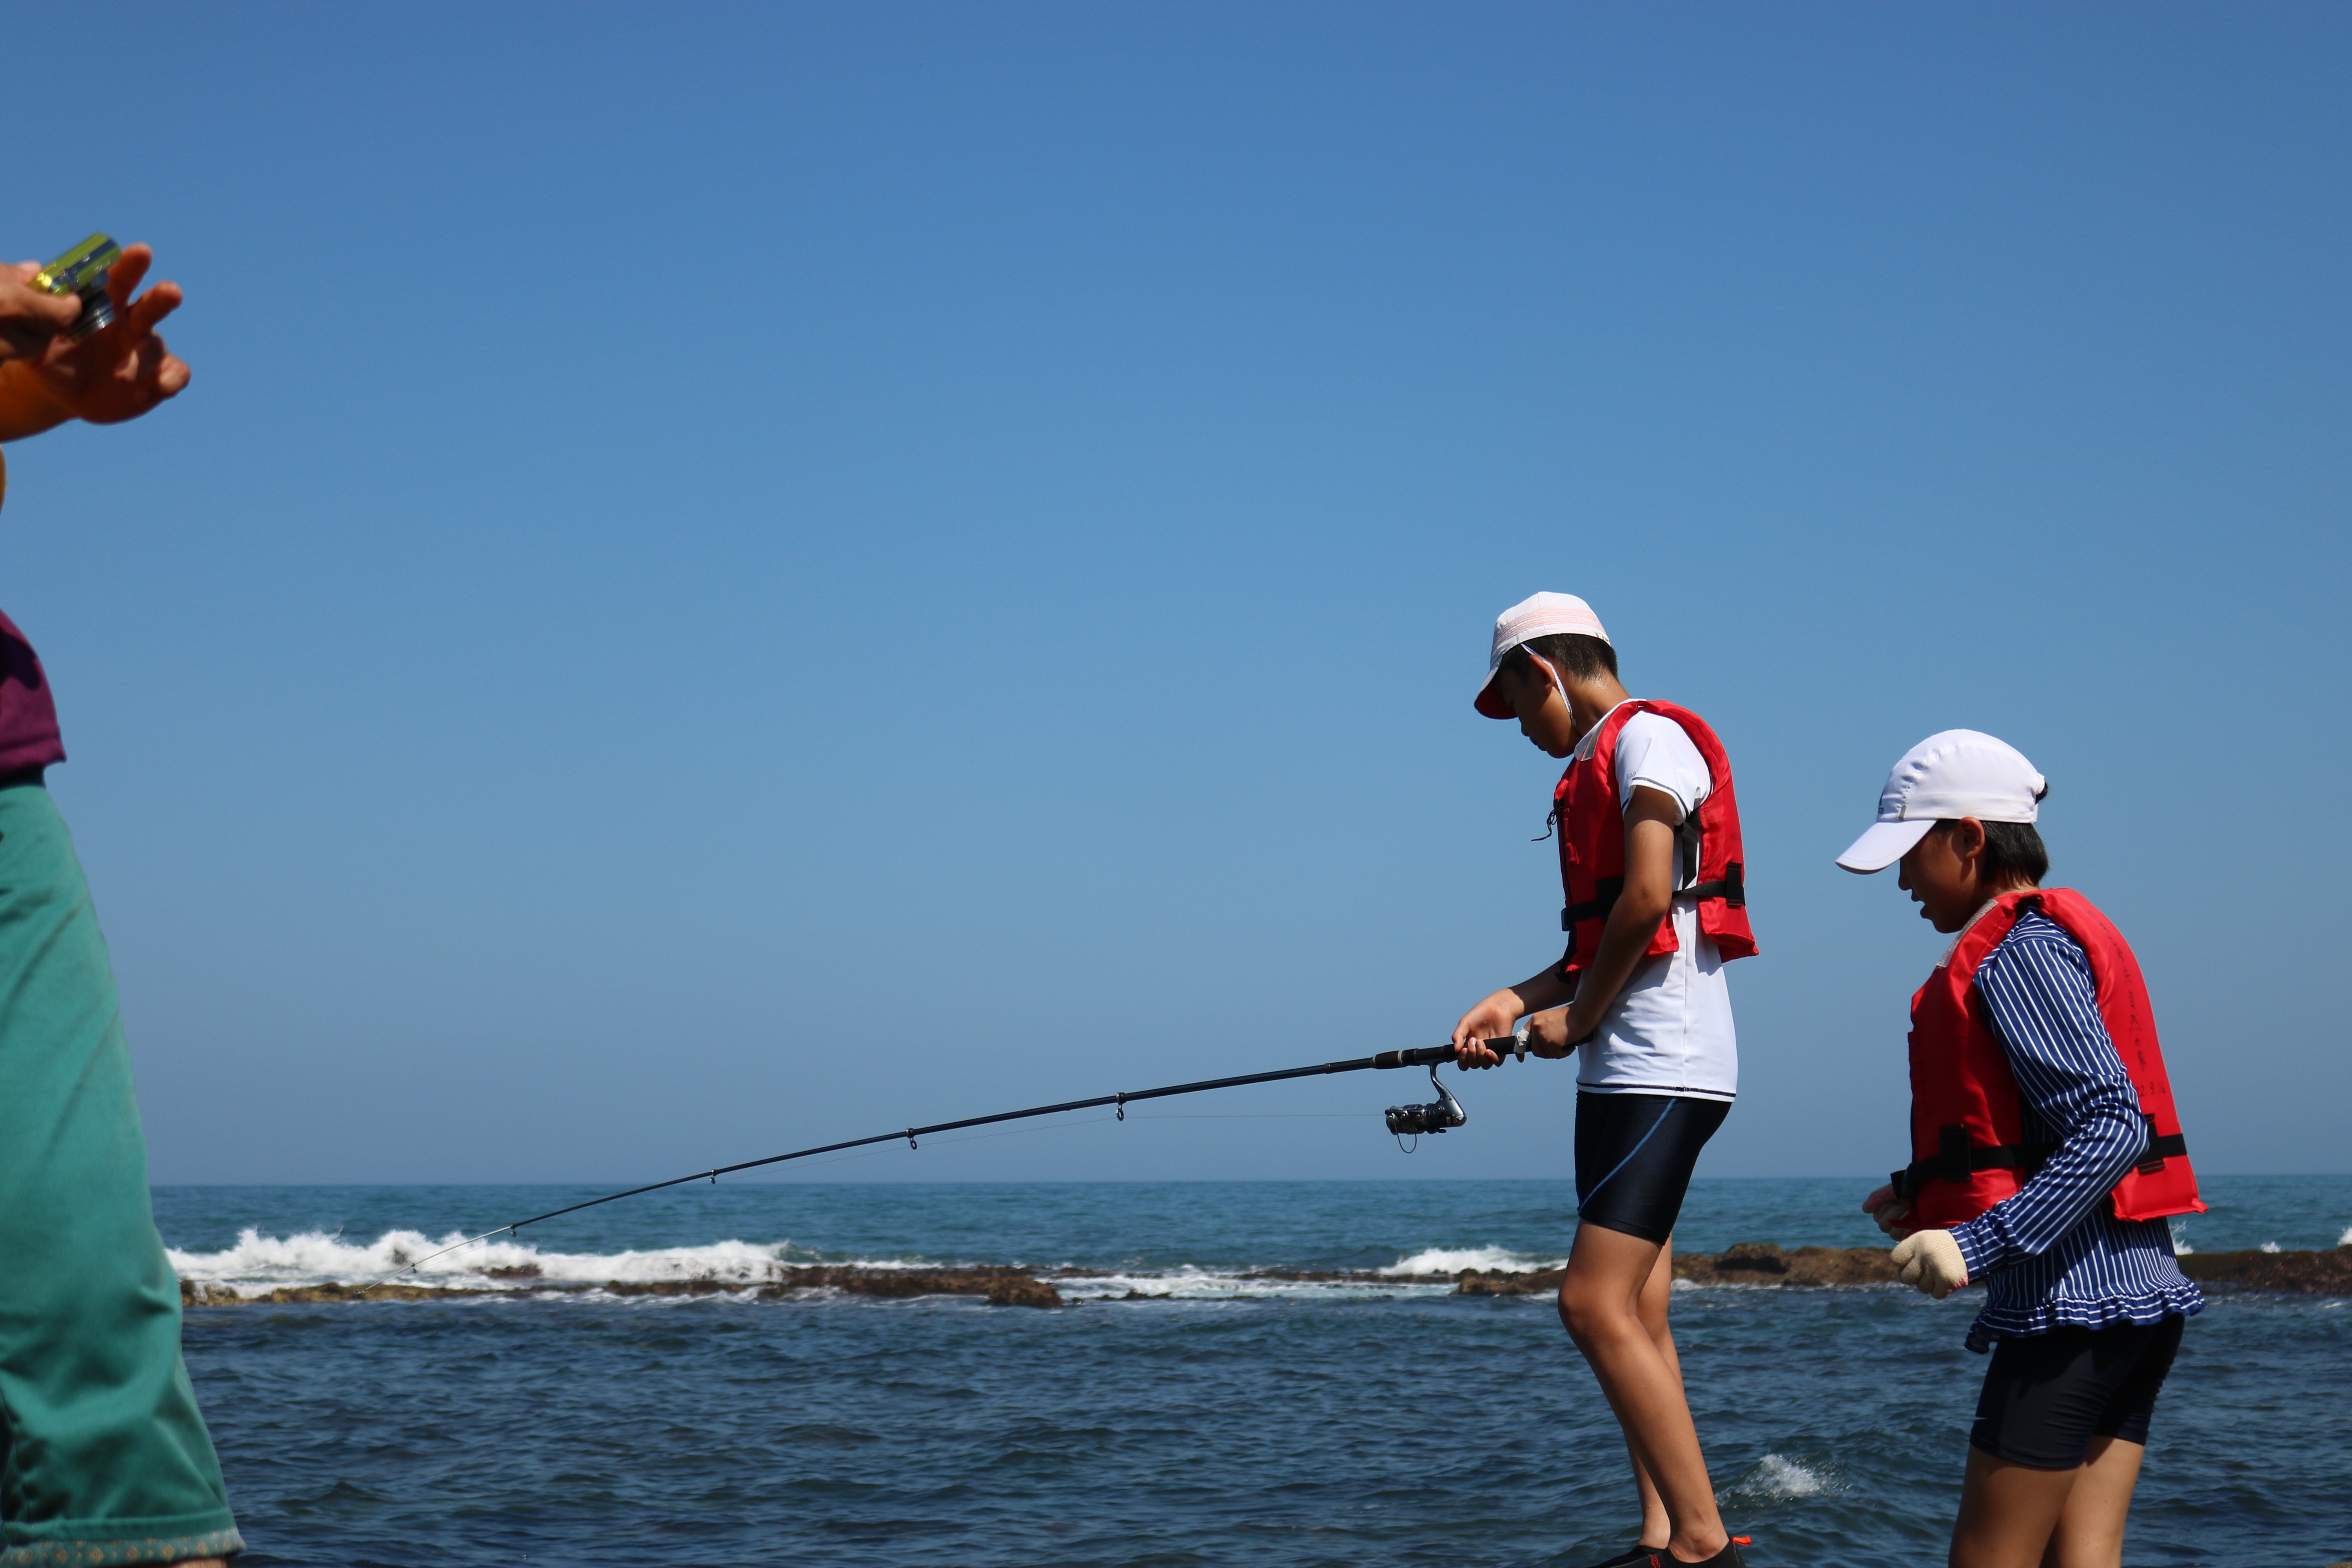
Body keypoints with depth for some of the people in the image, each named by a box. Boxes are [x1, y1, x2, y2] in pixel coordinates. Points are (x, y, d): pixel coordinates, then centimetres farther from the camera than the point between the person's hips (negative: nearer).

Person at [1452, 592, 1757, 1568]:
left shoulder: (1648, 739, -7)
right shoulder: (1599, 765, 23)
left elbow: (1649, 899, -19)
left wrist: (1577, 1017, -8)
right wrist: (1515, 1002, 9)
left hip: (1665, 1066, -10)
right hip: (1622, 1075, 10)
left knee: (1597, 1306, -16)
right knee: (1636, 1319, 7)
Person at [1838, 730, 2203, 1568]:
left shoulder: (2021, 952, -12)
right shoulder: (2068, 935, 18)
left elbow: (2113, 1127, -22)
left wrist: (1980, 1244, -26)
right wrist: (1929, 1197, 14)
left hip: (2070, 1299, -10)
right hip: (2138, 1289, 10)